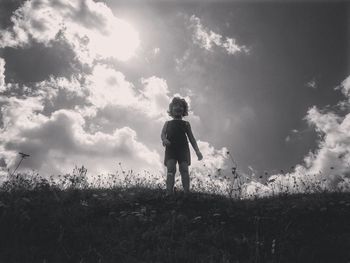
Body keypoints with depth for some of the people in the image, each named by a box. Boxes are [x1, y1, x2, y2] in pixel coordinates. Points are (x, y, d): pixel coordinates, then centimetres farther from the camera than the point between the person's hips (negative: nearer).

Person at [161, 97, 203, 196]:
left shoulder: (186, 124, 26)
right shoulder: (167, 123, 28)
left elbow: (191, 138, 18)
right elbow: (162, 134, 12)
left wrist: (197, 151, 4)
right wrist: (164, 139, -15)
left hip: (183, 148, 0)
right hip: (170, 148, 0)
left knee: (184, 169, -15)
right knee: (171, 169, -17)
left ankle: (187, 193, -25)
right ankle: (169, 193, -26)